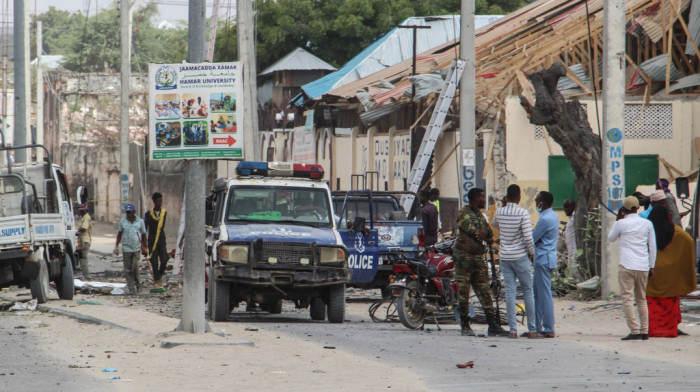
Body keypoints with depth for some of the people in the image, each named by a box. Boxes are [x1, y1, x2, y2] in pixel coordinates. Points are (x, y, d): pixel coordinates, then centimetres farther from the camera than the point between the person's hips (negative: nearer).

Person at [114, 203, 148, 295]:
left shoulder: (140, 221, 3)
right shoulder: (122, 222, 5)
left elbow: (143, 235, 12)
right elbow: (119, 234, 14)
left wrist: (145, 248, 14)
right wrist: (116, 246, 8)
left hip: (137, 248, -1)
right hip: (126, 249, 1)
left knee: (135, 267, -16)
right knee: (128, 270, -1)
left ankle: (137, 283, 9)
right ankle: (132, 289, 3)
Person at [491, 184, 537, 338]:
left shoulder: (499, 212, 1)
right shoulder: (523, 213, -13)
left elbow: (494, 224, 26)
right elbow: (528, 237, -17)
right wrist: (531, 252, 0)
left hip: (505, 257, 4)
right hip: (520, 256, -4)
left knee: (510, 291, 3)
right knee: (528, 291, 6)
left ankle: (513, 330, -2)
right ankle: (532, 329, 7)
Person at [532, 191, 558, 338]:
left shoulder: (545, 219, -19)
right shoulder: (553, 216, 13)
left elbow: (532, 239, -13)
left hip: (543, 259, -10)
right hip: (546, 258, 10)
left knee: (544, 295, -7)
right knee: (536, 293, 15)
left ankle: (549, 330, -5)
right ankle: (536, 327, 18)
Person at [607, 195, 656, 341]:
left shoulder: (621, 224, -3)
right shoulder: (647, 224, 8)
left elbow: (611, 238, 15)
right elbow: (652, 247, 11)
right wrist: (651, 267, 18)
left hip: (626, 266, -5)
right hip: (643, 267, 5)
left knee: (627, 299, -4)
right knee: (642, 299, 13)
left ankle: (635, 331, -13)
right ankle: (645, 331, 9)